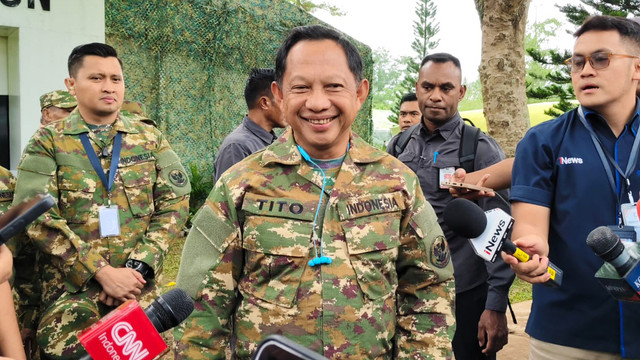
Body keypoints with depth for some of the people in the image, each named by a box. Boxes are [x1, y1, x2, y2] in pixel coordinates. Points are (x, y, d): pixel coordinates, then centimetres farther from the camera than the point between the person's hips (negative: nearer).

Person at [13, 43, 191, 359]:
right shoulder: (47, 143, 0)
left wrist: (138, 267, -11)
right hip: (72, 291, -2)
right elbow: (38, 218, -9)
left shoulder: (150, 138, 7)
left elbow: (175, 203, 1)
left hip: (140, 287, 2)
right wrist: (102, 272, -16)